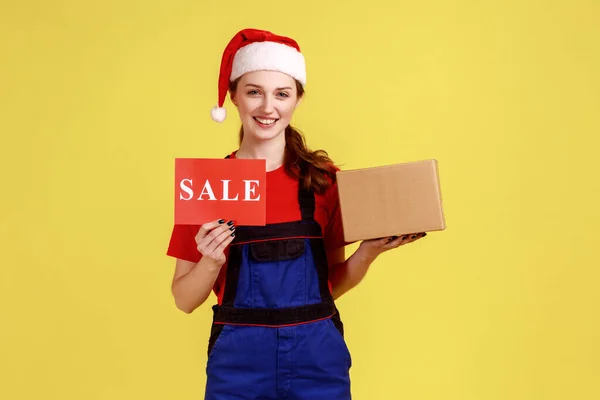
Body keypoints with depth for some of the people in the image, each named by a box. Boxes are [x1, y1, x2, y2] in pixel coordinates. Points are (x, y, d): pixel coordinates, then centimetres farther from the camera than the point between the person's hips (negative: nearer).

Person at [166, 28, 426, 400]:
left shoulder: (324, 178, -1)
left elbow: (332, 283, 6)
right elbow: (185, 299, 0)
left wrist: (368, 252, -10)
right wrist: (211, 261, -17)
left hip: (318, 356, 1)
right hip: (238, 359, 0)